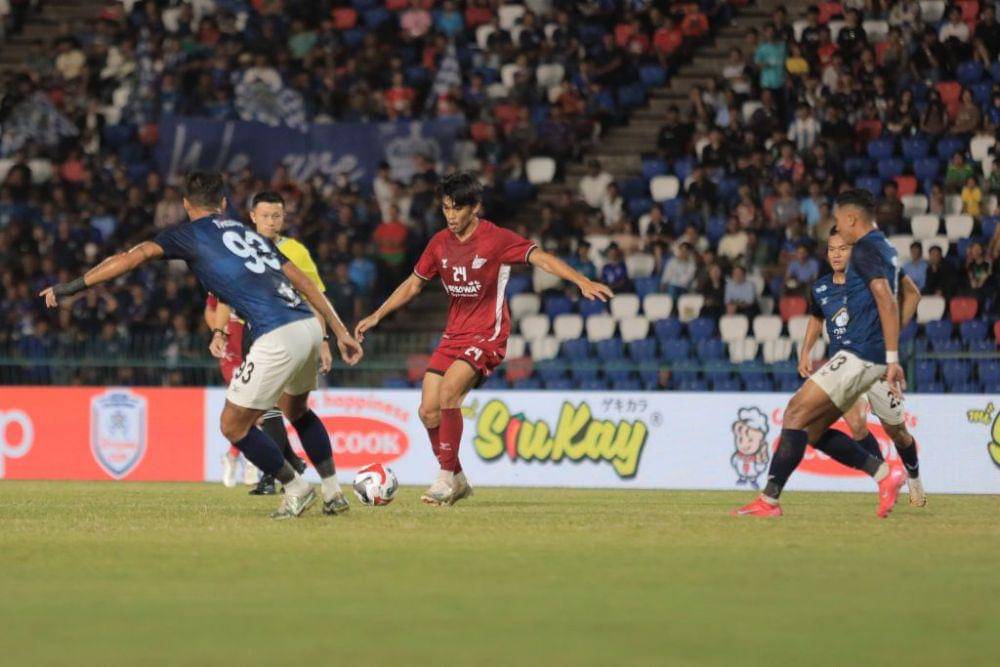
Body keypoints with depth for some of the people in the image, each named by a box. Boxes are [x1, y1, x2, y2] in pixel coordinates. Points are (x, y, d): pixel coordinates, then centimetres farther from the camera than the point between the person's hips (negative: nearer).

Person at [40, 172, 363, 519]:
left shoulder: (191, 233, 8)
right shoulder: (249, 233, 25)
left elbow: (135, 256, -4)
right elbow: (304, 281, 22)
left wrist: (72, 286, -2)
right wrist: (341, 331, 25)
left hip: (278, 337, -7)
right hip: (309, 326, 8)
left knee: (234, 426, 10)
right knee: (296, 410, 32)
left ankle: (297, 489, 17)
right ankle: (333, 491, 33)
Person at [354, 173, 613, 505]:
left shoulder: (496, 239, -10)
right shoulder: (440, 243, 7)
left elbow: (541, 258, -18)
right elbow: (413, 283, 19)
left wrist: (582, 282, -31)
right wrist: (377, 316, 19)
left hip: (488, 335, -6)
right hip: (453, 336, 6)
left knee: (448, 392, -27)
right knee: (428, 411, -3)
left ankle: (446, 477, -18)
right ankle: (457, 480, 15)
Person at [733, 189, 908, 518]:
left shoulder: (866, 250, -12)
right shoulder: (885, 250, 18)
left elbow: (887, 302, -22)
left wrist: (893, 358, -26)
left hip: (859, 355, -10)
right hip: (865, 357, 10)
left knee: (796, 414, -10)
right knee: (813, 429, 10)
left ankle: (768, 500, -12)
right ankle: (884, 474, 6)